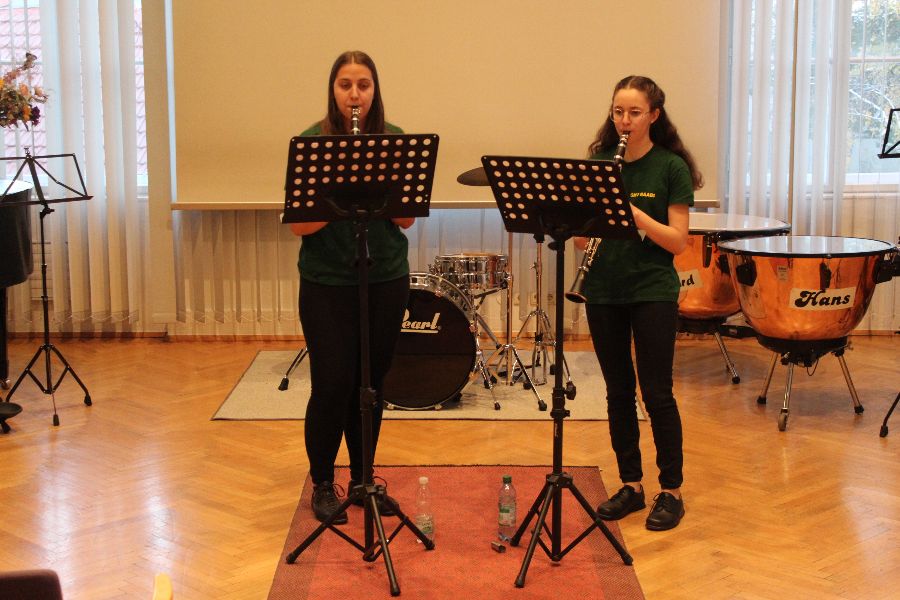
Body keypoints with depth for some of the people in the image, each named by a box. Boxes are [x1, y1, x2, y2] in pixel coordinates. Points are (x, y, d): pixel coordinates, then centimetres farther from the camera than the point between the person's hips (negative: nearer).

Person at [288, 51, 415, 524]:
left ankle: (362, 479, 26)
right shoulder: (311, 143, -5)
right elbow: (298, 224, -9)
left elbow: (407, 218, -2)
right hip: (327, 284, -3)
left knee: (371, 385, 10)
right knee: (332, 385, -1)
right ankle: (322, 484, 18)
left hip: (387, 280, 3)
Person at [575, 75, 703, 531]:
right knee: (618, 391, 9)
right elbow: (581, 237, 6)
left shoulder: (671, 167, -5)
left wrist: (633, 211, -22)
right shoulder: (599, 163, 7)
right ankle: (631, 485, 20)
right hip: (604, 291, 4)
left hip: (653, 291, -4)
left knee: (656, 393, -2)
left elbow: (677, 241, -10)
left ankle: (671, 491, 11)